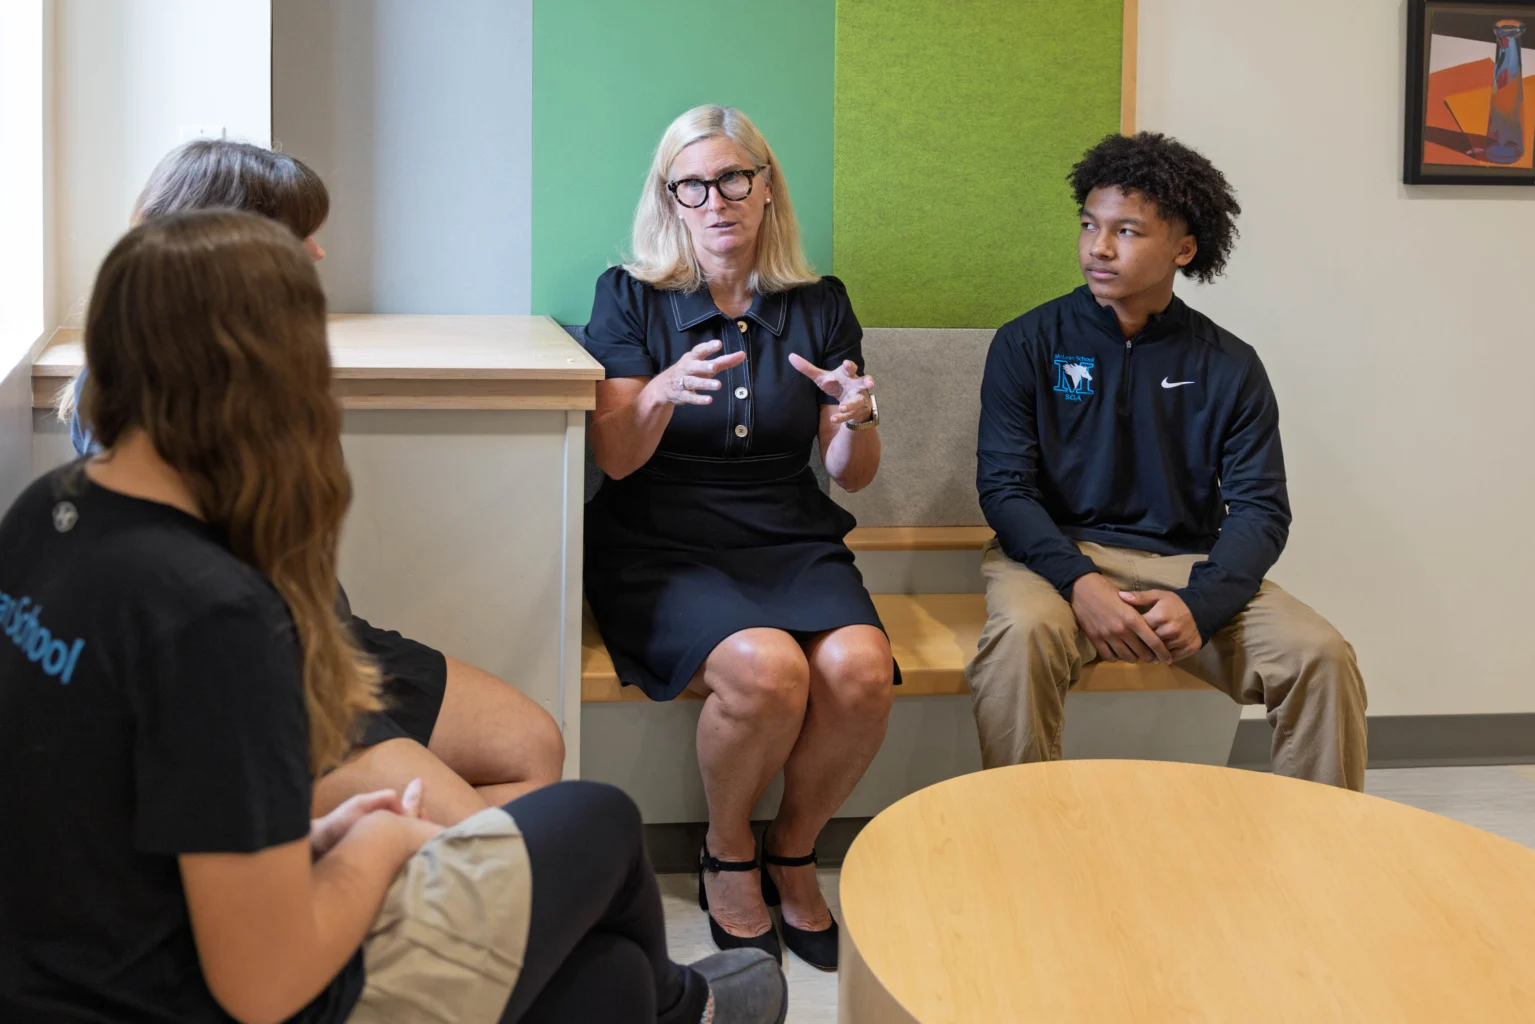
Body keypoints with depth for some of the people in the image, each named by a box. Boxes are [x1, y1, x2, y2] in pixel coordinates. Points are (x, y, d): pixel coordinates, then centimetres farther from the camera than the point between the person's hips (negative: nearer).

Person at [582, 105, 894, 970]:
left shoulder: (820, 305, 10)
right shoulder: (631, 298, 4)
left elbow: (853, 476, 9)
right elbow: (615, 458, -4)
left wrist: (857, 420, -14)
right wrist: (662, 394, -25)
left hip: (793, 542, 3)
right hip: (662, 547, -2)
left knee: (859, 671, -29)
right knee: (766, 670, -33)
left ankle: (794, 853, 0)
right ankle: (728, 859, -2)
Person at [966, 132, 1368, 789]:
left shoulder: (1229, 367, 7)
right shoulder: (1028, 345, 3)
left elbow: (1261, 509, 0)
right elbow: (1004, 486, -3)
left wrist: (1198, 604, -20)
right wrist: (1080, 583, -21)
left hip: (1188, 563, 2)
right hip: (1056, 552, -2)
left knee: (1323, 658, -21)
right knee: (1019, 638, -36)